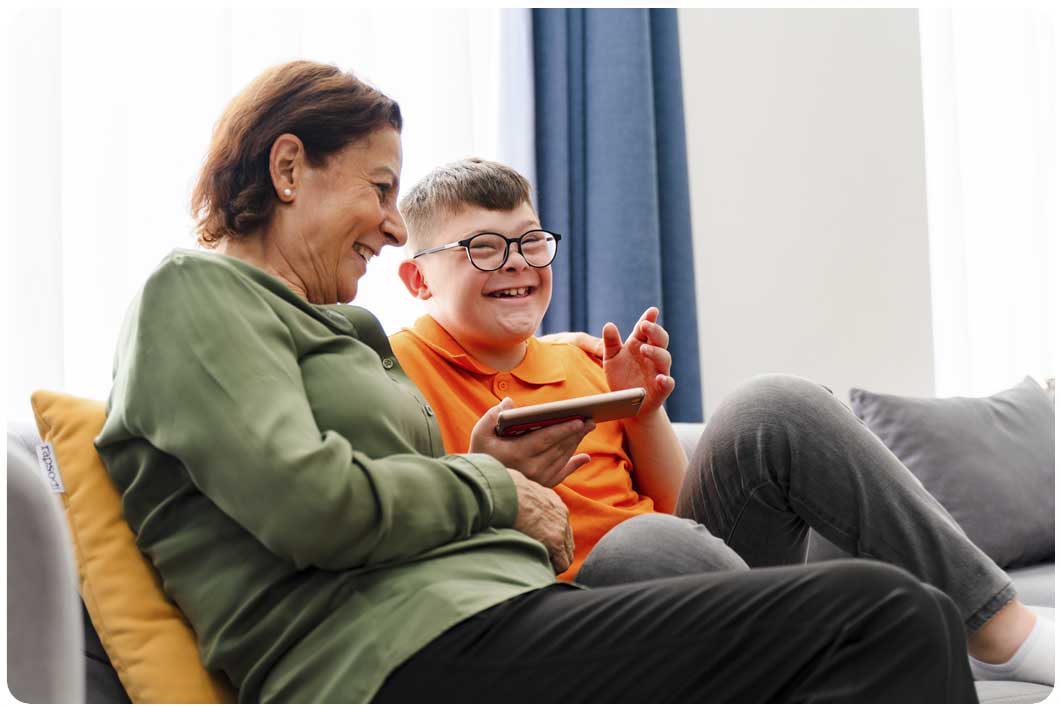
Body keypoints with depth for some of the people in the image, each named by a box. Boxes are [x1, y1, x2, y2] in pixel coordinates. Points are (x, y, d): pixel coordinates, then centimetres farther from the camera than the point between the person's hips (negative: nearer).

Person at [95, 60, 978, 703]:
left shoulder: (331, 326, 29)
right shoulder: (194, 291, 1)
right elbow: (309, 504, -15)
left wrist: (487, 469, 10)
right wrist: (493, 491, -1)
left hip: (495, 614, 9)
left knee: (902, 616, -4)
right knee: (892, 616, -17)